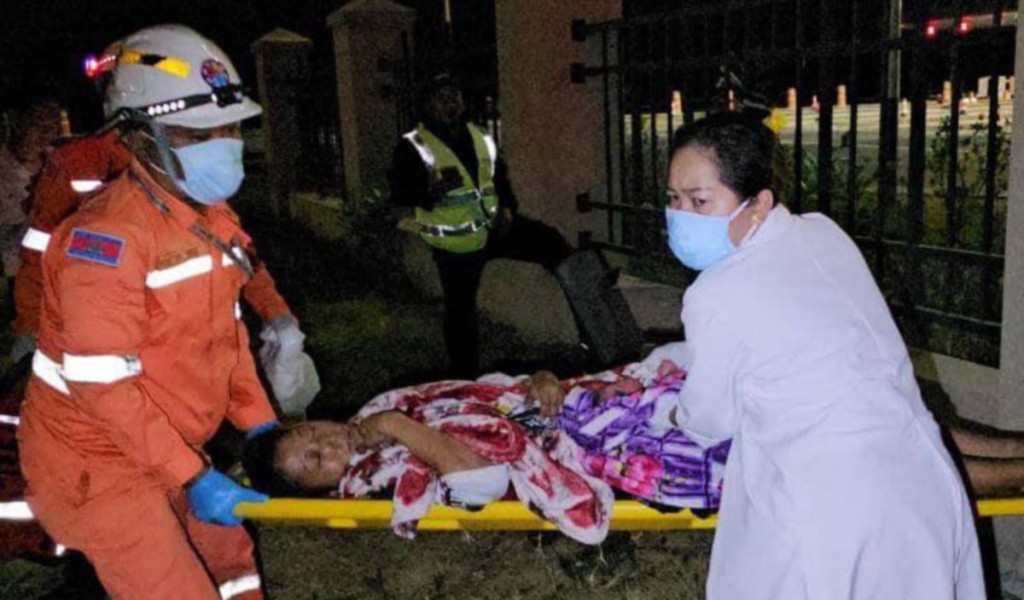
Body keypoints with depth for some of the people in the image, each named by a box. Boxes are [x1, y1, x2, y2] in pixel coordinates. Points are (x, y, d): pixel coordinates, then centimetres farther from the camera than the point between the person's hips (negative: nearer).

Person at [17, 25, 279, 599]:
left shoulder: (211, 219, 2)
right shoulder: (109, 235, -26)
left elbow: (227, 330, 9)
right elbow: (101, 384, -26)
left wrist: (259, 422, 2)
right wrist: (192, 477, -23)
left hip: (171, 449, 8)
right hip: (99, 464, -8)